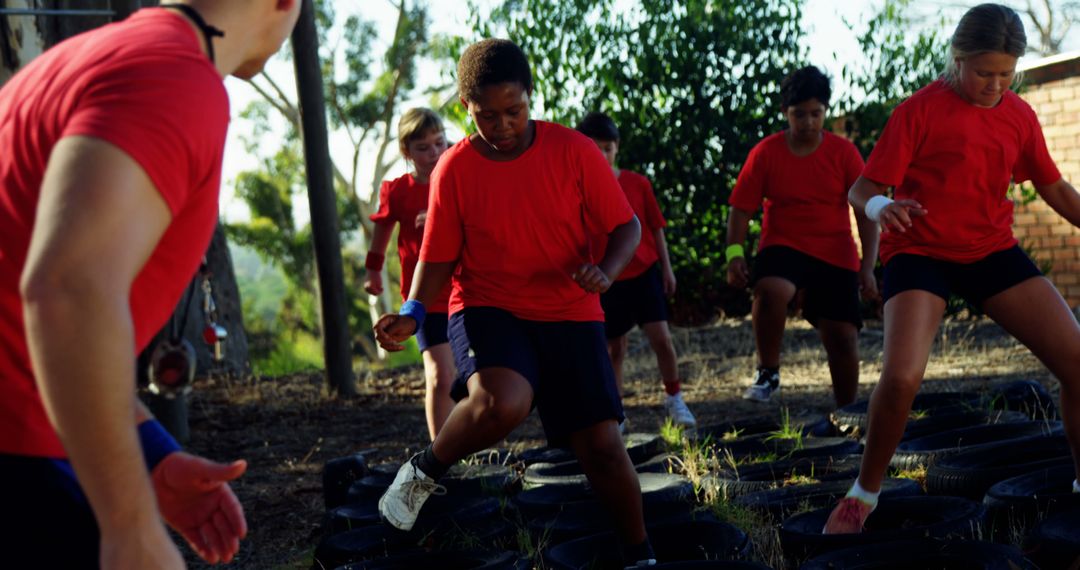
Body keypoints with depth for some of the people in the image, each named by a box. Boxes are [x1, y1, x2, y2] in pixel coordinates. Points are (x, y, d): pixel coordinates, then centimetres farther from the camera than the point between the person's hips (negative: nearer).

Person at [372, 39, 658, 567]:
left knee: (602, 444, -4)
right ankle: (425, 472, -2)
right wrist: (413, 312, -14)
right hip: (487, 309, -1)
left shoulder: (574, 151, -7)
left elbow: (626, 226, -1)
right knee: (501, 403, -33)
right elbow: (438, 256, 3)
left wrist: (605, 271, -21)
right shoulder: (453, 169, -5)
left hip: (569, 314, 1)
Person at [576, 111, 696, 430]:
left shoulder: (638, 183, 0)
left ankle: (674, 400, 10)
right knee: (614, 348, 7)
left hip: (645, 273, 0)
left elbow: (656, 228, 6)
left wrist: (666, 268, 4)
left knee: (661, 338, -8)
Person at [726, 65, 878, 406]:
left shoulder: (844, 152, -2)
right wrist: (734, 253, -16)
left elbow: (866, 211, -2)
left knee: (843, 338, -3)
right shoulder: (765, 153, -3)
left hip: (836, 255, 1)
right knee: (769, 290, -35)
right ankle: (767, 373, -14)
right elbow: (741, 209, -1)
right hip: (783, 246, -1)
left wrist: (867, 266, -10)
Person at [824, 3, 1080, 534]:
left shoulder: (1019, 115, 6)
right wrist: (879, 206, -36)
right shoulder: (920, 110, -10)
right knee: (902, 375, -26)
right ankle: (864, 494, -1)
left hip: (992, 251, 5)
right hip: (921, 251, -5)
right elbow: (863, 188, -12)